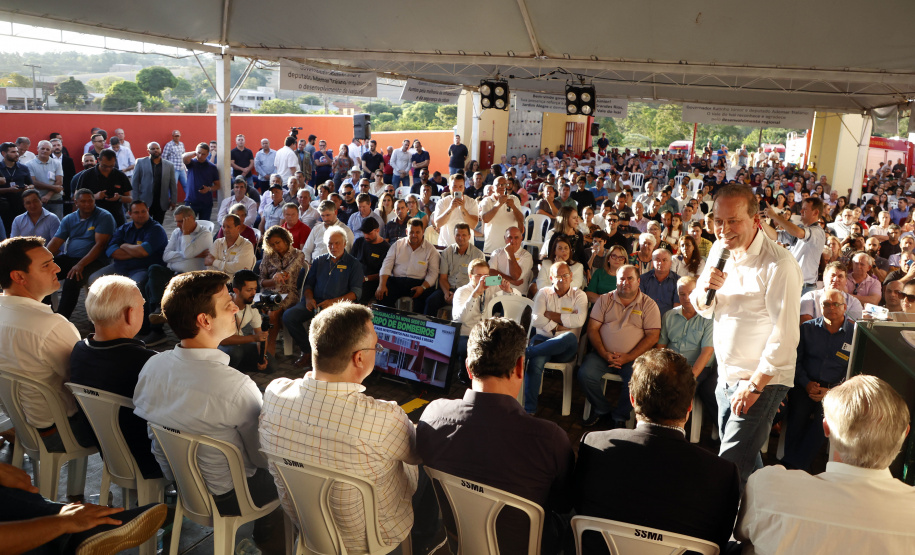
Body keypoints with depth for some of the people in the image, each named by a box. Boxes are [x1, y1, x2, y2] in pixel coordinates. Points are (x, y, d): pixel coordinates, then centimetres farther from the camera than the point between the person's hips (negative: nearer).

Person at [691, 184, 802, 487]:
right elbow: (705, 310, 12)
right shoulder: (720, 249, 4)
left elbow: (785, 335, -21)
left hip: (762, 381, -7)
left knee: (731, 467, -8)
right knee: (745, 456, 21)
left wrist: (754, 385, -20)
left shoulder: (779, 264, -20)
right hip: (726, 375, 8)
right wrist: (705, 288, -11)